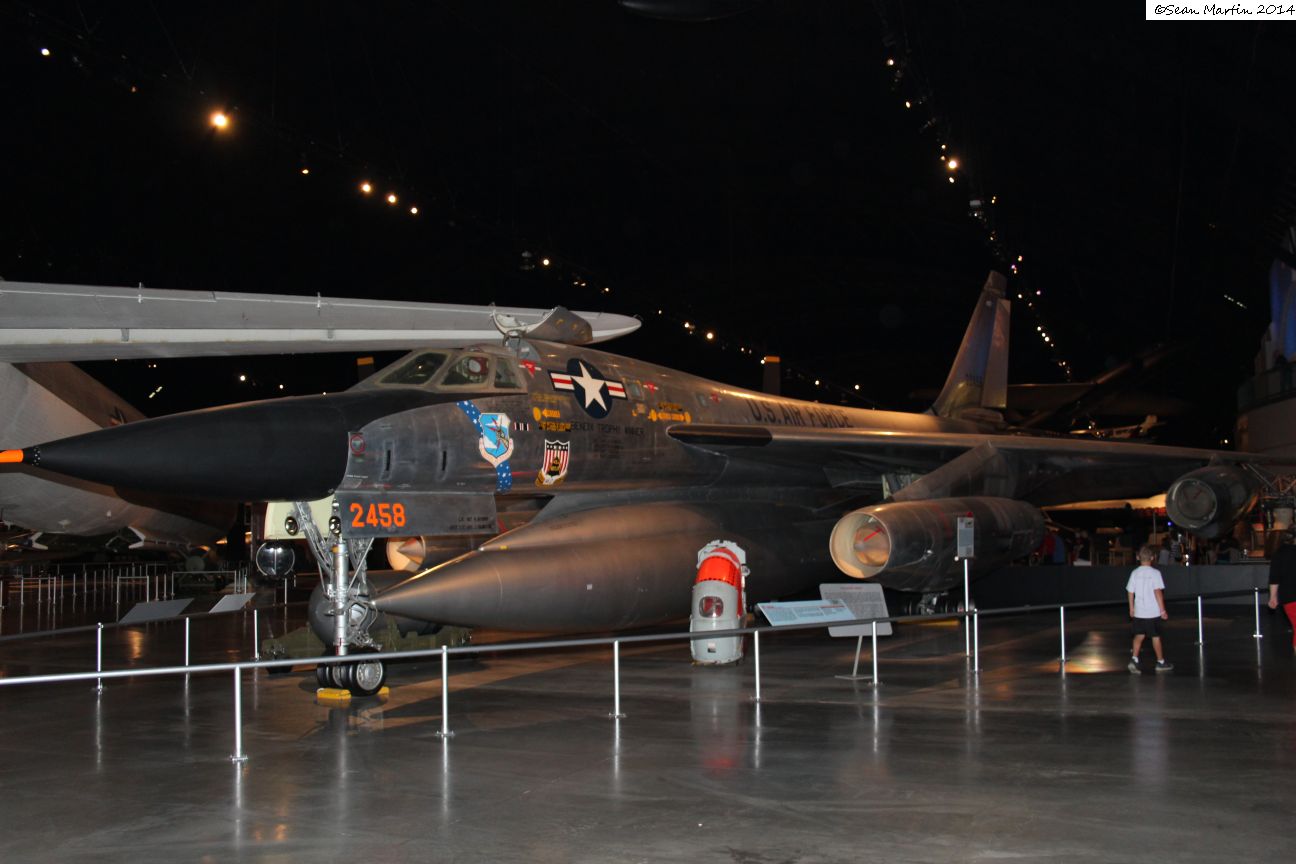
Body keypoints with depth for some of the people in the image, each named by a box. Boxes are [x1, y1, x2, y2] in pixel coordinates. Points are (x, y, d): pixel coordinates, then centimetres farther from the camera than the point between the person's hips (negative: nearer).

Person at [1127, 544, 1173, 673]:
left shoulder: (1135, 573, 1)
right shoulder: (1155, 573, -11)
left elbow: (1130, 592, 4)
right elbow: (1158, 592, -16)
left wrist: (1131, 609, 15)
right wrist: (1163, 610, -11)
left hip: (1138, 612, 3)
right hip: (1153, 612, -3)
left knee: (1139, 635, 10)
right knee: (1156, 637, 8)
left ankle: (1134, 659, -6)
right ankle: (1161, 663, 20)